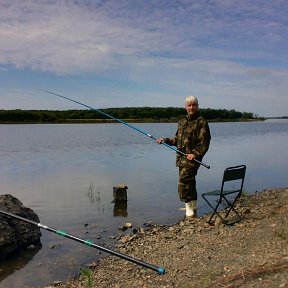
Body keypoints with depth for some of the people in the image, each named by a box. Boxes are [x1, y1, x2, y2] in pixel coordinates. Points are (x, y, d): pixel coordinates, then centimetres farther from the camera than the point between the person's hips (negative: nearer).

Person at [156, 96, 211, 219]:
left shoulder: (201, 122, -6)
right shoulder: (182, 121, 16)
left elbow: (204, 142, -11)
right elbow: (177, 139, 22)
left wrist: (195, 154, -21)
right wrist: (165, 140, 9)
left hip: (192, 158, -8)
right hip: (181, 158, 8)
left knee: (184, 184, -12)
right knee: (189, 183, 15)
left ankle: (189, 213, -3)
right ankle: (193, 209, 28)